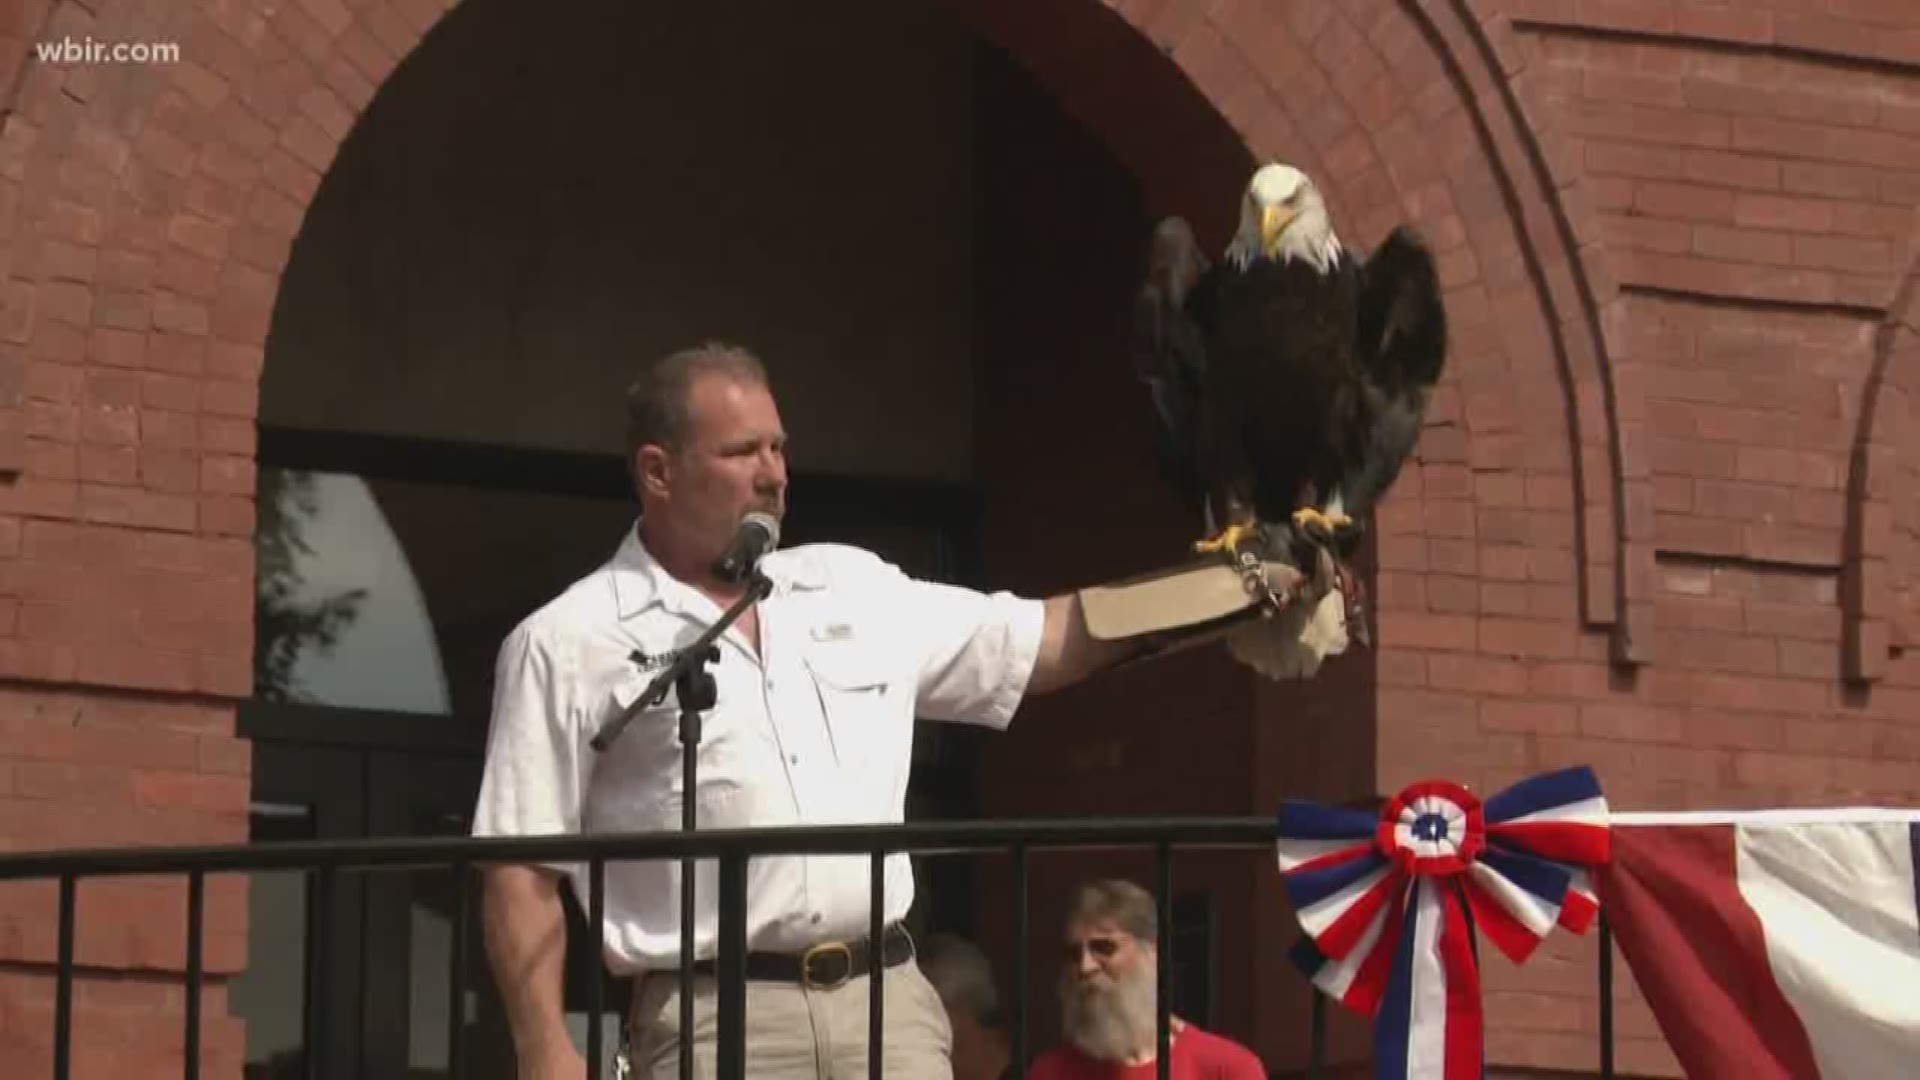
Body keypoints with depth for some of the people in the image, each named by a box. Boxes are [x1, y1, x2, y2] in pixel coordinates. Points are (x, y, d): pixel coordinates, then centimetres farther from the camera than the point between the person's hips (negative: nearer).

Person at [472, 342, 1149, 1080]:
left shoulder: (854, 591, 17)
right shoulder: (570, 646, 2)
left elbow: (1047, 644, 22)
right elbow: (522, 872, -2)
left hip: (888, 1000, 5)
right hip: (712, 1019, -4)